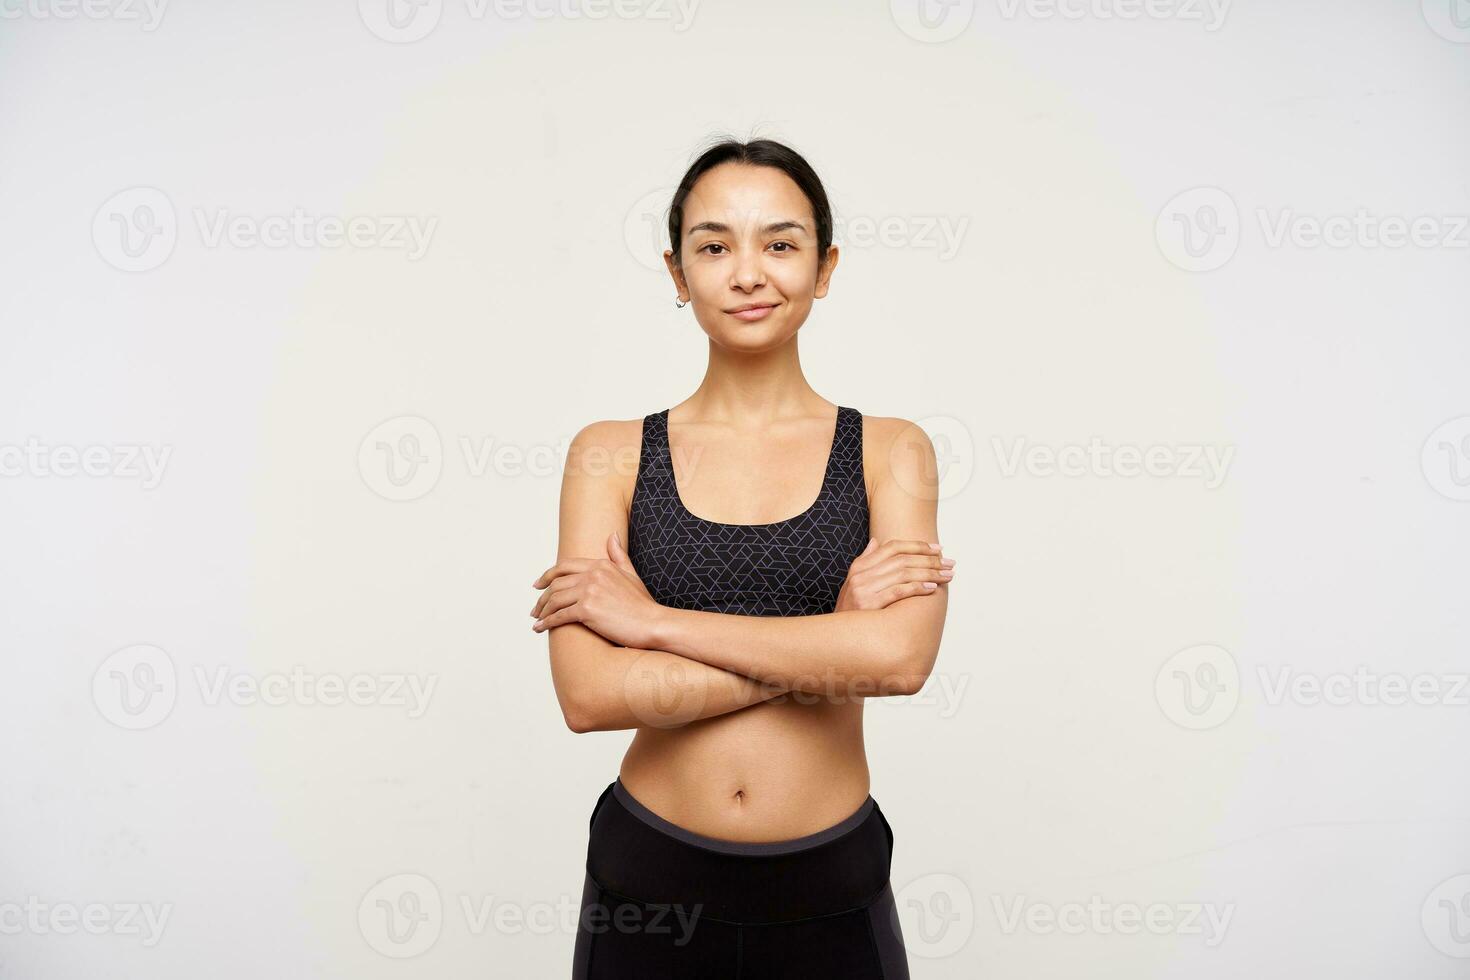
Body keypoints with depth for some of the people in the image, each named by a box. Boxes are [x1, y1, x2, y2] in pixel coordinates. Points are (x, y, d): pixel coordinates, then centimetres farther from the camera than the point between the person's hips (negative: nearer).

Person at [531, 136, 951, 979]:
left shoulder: (890, 452, -3)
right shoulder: (611, 455, -3)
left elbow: (900, 657, -19)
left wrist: (651, 619, -16)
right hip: (649, 876, 0)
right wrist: (827, 646, -16)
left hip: (831, 885, 0)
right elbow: (589, 694, -14)